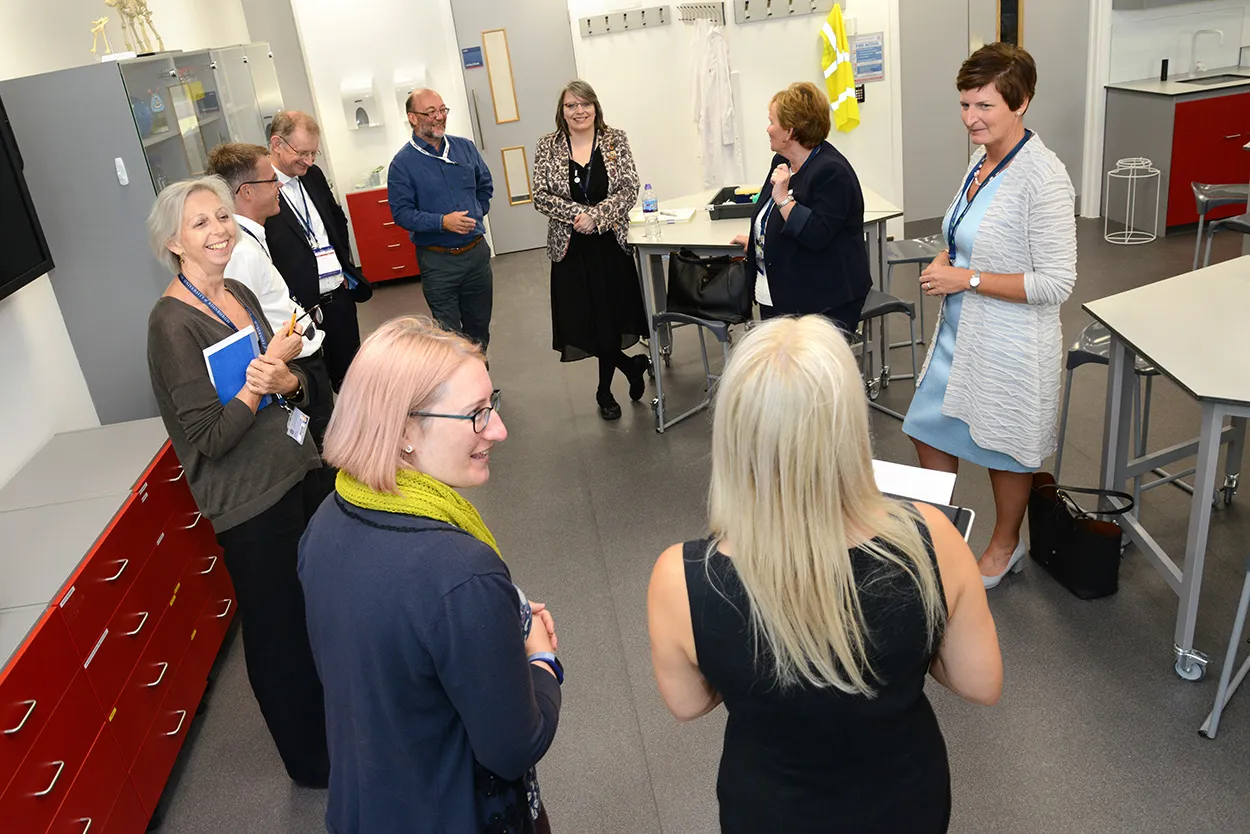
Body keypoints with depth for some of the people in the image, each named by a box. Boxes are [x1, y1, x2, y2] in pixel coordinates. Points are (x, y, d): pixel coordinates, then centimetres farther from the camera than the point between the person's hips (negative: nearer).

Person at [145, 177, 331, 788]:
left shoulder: (239, 295, 5)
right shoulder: (173, 323, -18)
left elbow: (302, 387, 9)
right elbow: (210, 437, -22)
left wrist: (286, 379, -14)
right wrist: (271, 366, -18)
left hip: (300, 471, 8)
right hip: (250, 500, -7)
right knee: (280, 630, 10)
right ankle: (311, 760, 32)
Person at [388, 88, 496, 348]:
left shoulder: (465, 148, 5)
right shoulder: (403, 163, -9)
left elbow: (485, 186, 19)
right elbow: (401, 212, -13)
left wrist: (475, 214, 5)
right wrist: (442, 222, -24)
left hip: (477, 251, 5)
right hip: (437, 260, -4)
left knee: (480, 326, 17)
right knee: (449, 334, 4)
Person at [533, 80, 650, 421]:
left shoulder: (615, 140, 0)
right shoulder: (548, 146, 0)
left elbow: (629, 189, -6)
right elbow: (541, 196, -5)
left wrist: (596, 216, -18)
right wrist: (578, 213, -17)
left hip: (611, 243, 0)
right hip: (571, 248, 0)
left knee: (611, 316, 6)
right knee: (585, 320, 0)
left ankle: (605, 391, 28)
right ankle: (633, 366, 27)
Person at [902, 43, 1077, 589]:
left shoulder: (1042, 176, -23)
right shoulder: (982, 160, 2)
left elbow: (1057, 282, -24)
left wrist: (967, 279, -23)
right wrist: (945, 261, -2)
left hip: (1010, 343, -8)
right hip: (960, 331, 8)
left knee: (1006, 449, 13)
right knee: (930, 430, 17)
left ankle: (1006, 546, 38)